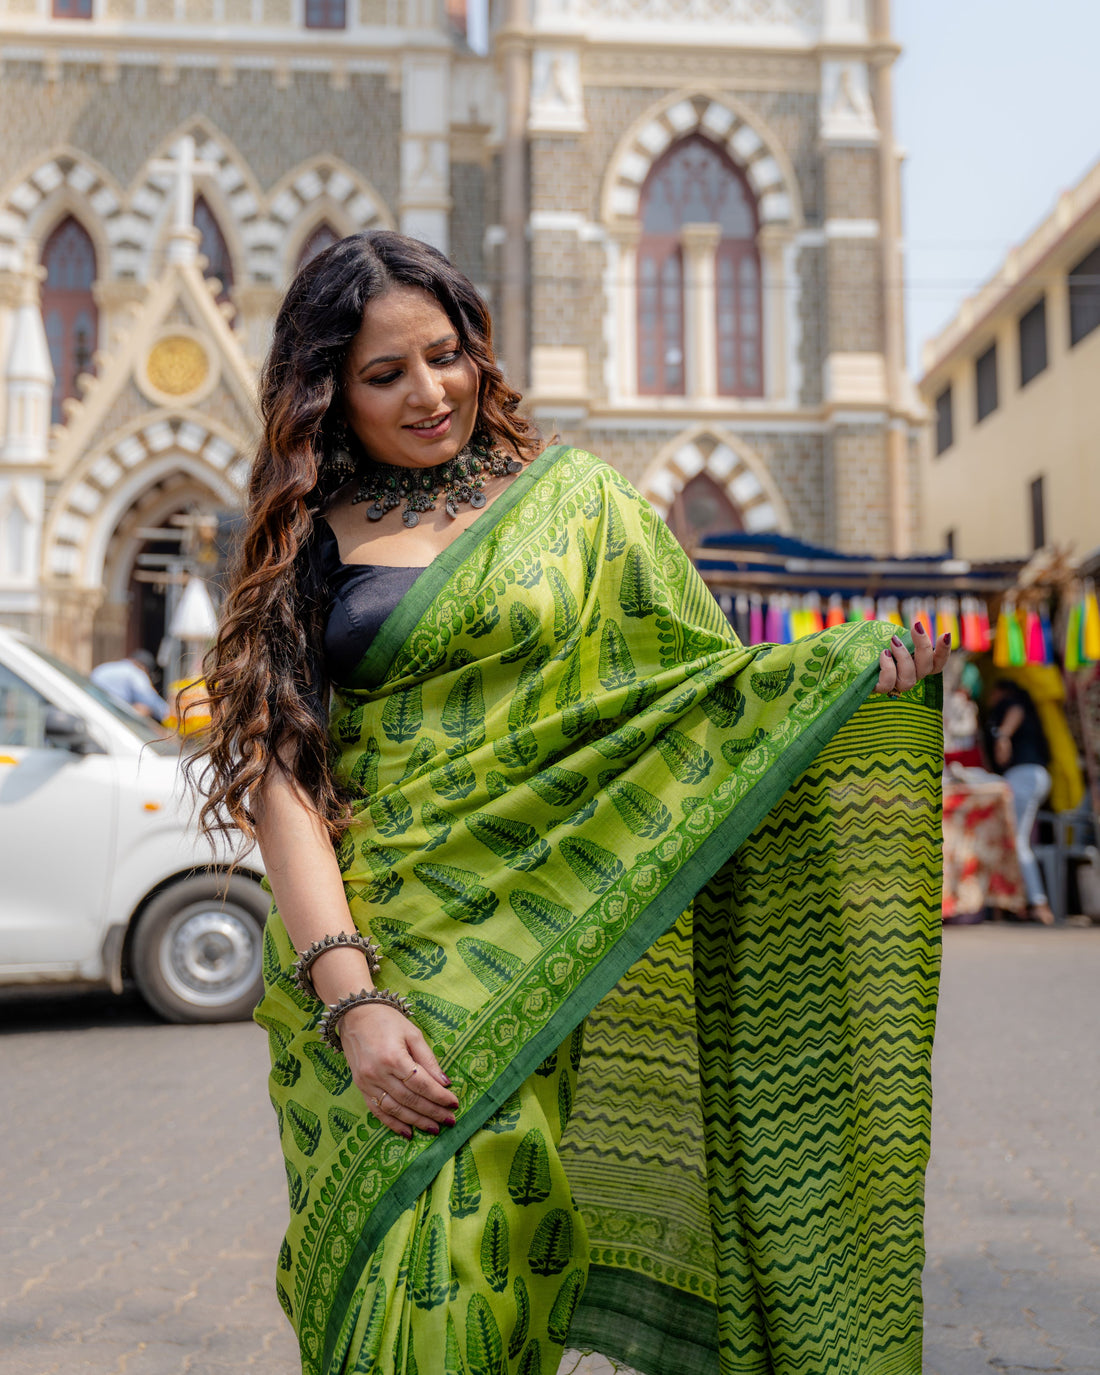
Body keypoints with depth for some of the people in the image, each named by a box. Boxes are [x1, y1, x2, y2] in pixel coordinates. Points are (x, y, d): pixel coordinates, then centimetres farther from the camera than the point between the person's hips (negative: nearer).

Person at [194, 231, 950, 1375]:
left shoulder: (571, 500, 9)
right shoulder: (302, 541, 8)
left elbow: (703, 690, 6)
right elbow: (279, 774, -2)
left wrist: (869, 670, -13)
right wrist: (353, 999, -14)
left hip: (523, 967, -1)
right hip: (348, 967, 1)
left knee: (457, 1278, -8)